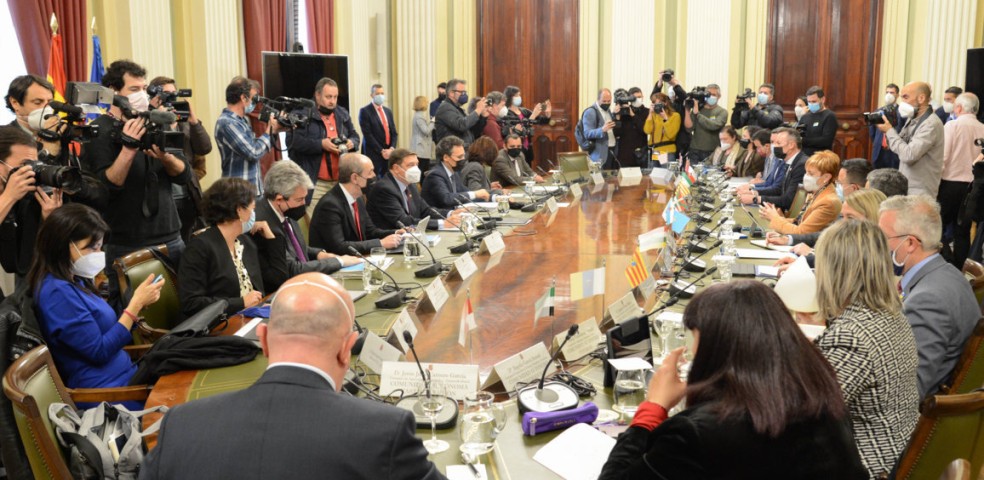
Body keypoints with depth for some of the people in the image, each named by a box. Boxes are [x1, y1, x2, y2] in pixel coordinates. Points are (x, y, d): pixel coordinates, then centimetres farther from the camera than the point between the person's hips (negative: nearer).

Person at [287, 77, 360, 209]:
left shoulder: (343, 114, 14)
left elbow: (355, 136, 22)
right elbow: (295, 141, -14)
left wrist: (352, 142, -2)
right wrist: (320, 144, -21)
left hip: (341, 179, 6)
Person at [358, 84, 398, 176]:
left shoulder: (388, 111, 17)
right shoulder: (365, 111, -3)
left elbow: (394, 132, 14)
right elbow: (367, 135, -10)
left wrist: (391, 149, -4)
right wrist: (381, 151, -14)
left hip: (389, 153, 6)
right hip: (373, 154, -5)